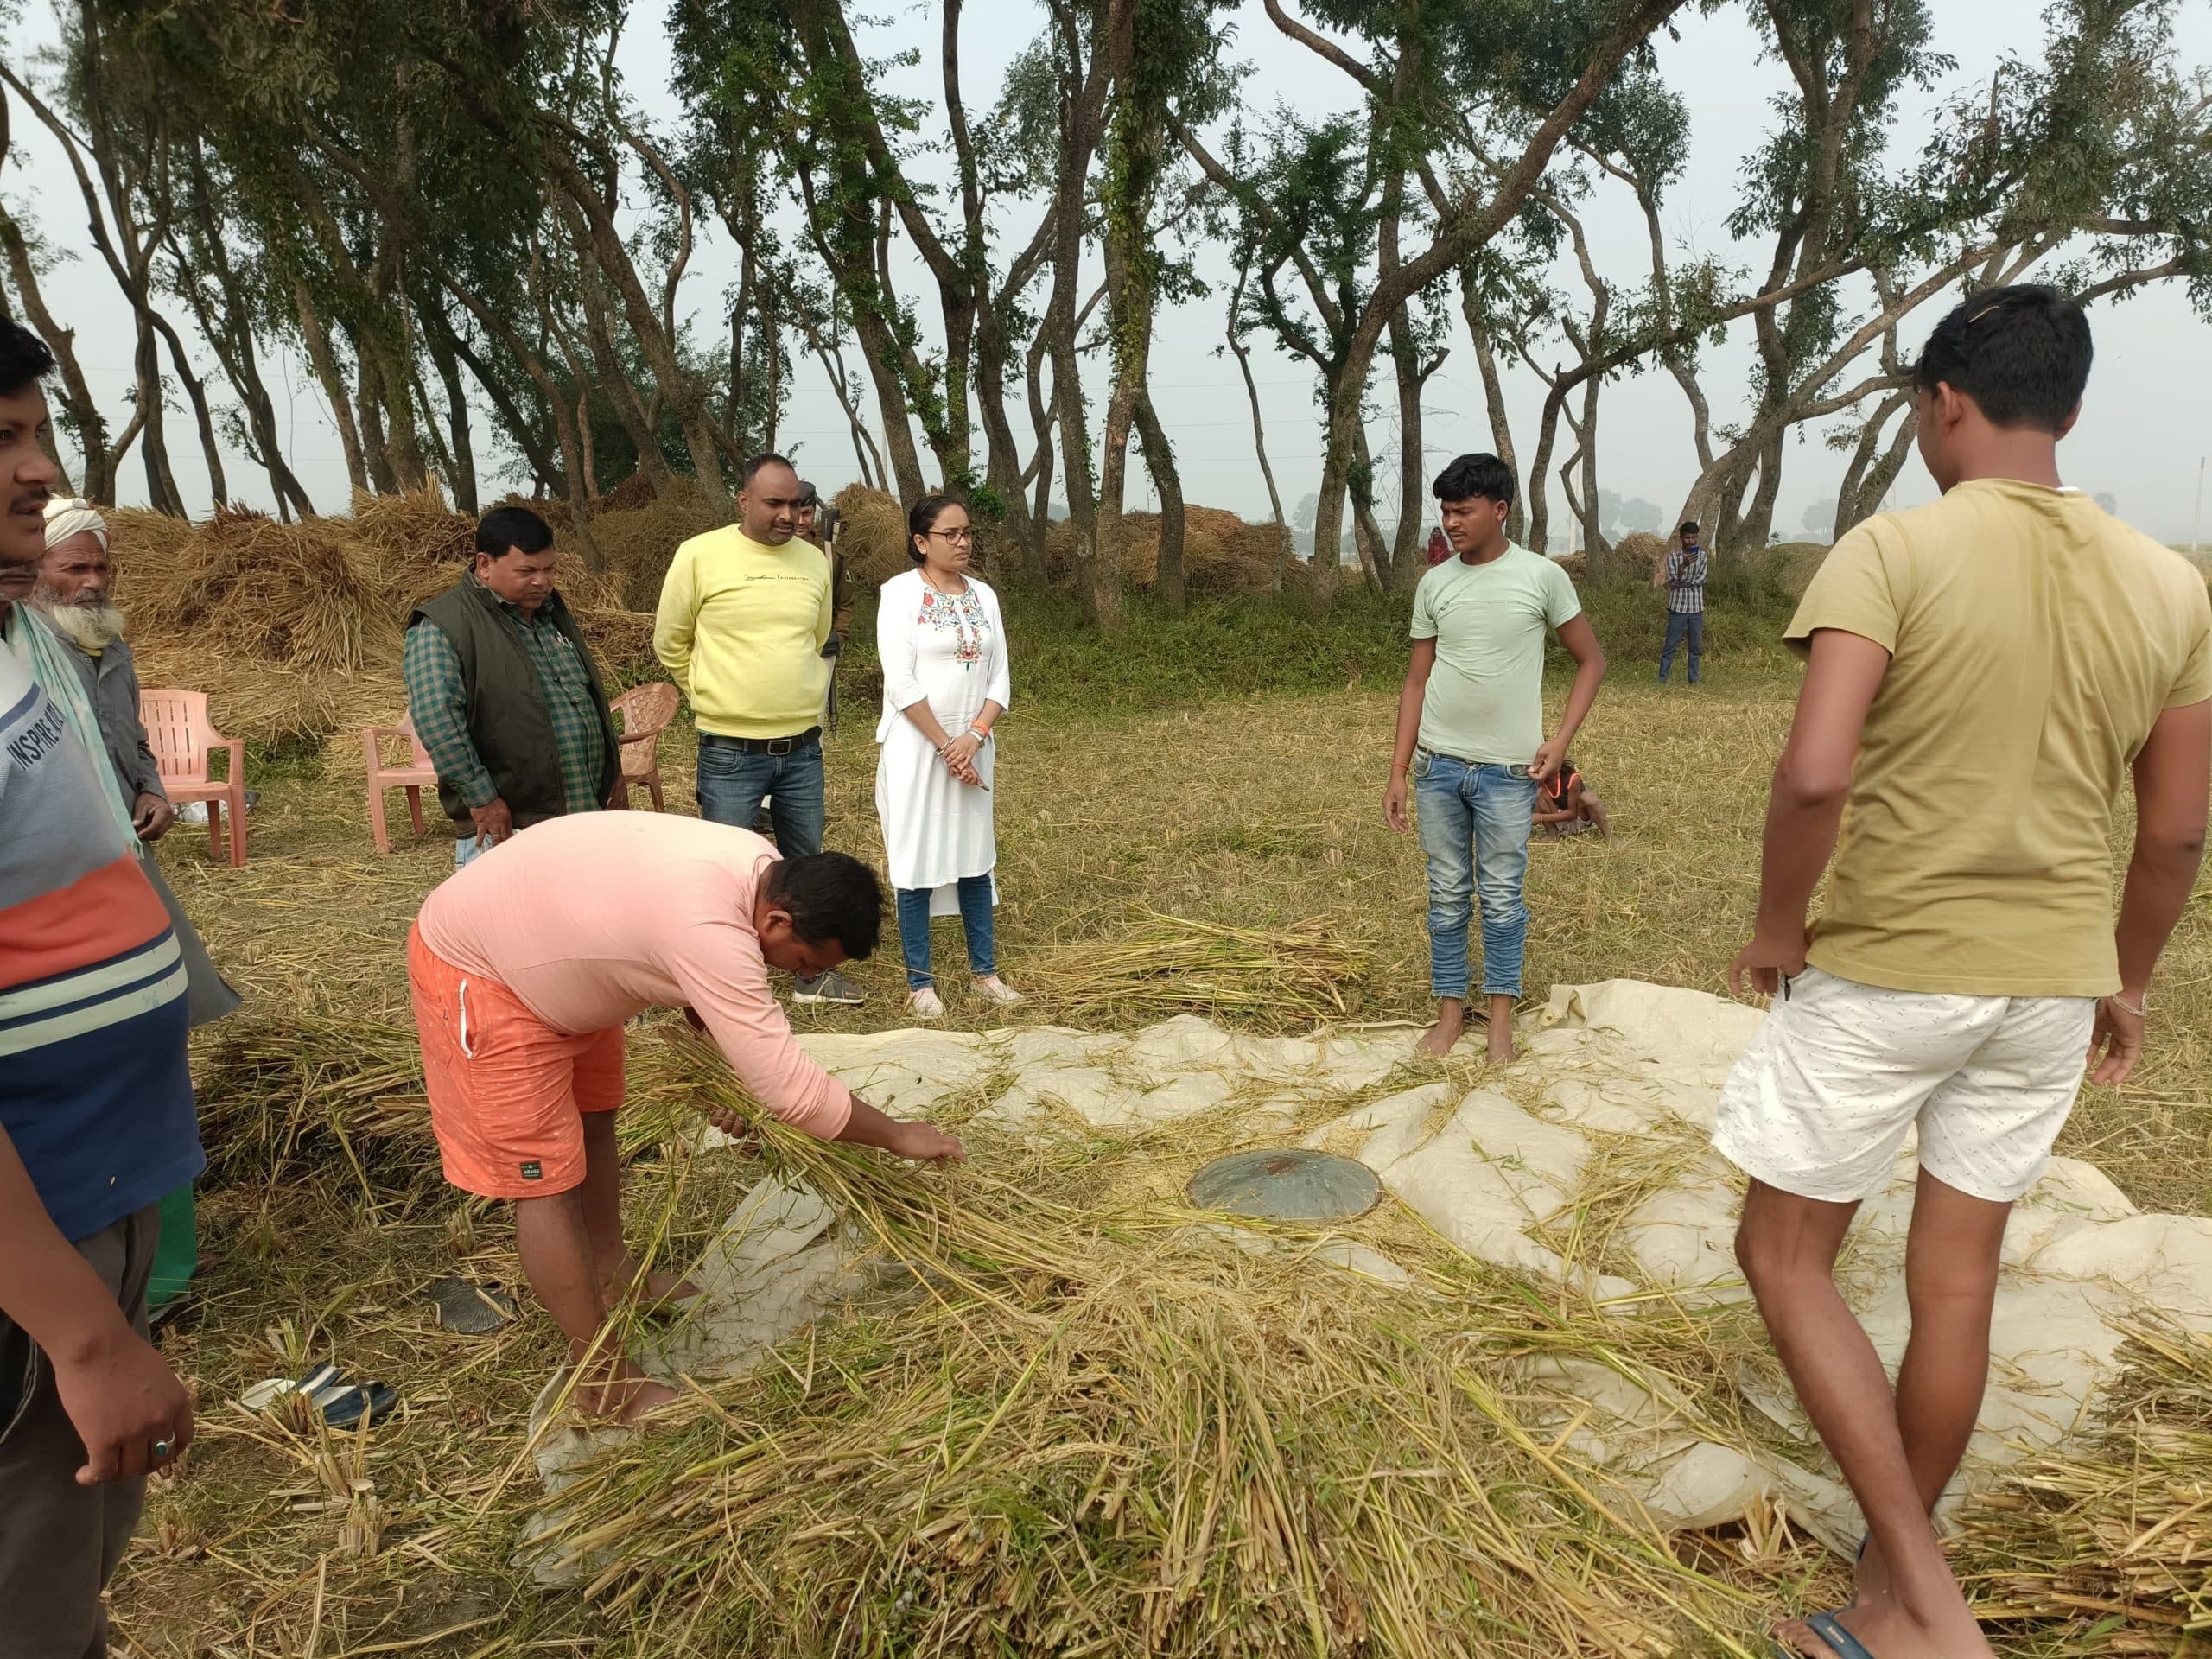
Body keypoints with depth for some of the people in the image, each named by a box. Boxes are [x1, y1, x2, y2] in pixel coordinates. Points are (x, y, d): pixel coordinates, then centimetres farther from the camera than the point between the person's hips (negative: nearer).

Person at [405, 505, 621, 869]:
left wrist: (613, 766, 17)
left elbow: (591, 691, 23)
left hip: (586, 813, 7)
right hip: (506, 825, -7)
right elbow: (436, 718, -19)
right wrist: (481, 797, -22)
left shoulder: (553, 613, 15)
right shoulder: (442, 629, -10)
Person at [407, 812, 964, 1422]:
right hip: (475, 970, -9)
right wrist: (899, 1136, -21)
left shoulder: (765, 867, -11)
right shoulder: (711, 931, -38)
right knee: (545, 1178, -5)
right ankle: (605, 1383, 6)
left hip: (552, 950, 9)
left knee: (594, 1118, 20)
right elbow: (793, 1090, -33)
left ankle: (611, 1276, 41)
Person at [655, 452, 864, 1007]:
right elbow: (670, 643, 2)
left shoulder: (813, 561, 4)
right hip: (730, 752, -4)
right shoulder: (700, 555, -8)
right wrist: (722, 696, 7)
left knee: (806, 865, 16)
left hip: (803, 748, 4)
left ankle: (812, 973, 31)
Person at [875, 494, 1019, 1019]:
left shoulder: (983, 594, 8)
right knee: (917, 861, 0)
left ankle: (985, 972, 20)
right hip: (917, 747, -5)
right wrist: (945, 746, -14)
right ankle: (920, 982, 9)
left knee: (975, 857, 10)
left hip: (973, 747, 5)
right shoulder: (901, 592, -7)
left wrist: (973, 738, -11)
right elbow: (901, 682, -14)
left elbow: (1000, 678, 4)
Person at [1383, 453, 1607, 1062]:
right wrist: (1398, 772, 4)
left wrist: (1560, 741, -6)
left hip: (1507, 769, -2)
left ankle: (1501, 1018, 18)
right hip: (1438, 764, 3)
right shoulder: (1434, 584, 3)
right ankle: (1450, 1013, 21)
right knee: (1447, 893, 10)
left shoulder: (1542, 576, -4)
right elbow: (1417, 681, 7)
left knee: (1501, 896, 5)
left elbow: (1591, 661, 4)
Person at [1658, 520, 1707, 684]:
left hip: (1696, 608, 2)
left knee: (1696, 647, 6)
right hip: (1677, 607, -2)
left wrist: (1680, 585, -11)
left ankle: (1694, 680, 13)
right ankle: (1662, 680, 3)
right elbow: (1673, 581, -14)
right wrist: (1684, 565, -28)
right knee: (1670, 646, -1)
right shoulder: (1673, 556, -2)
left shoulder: (1702, 555, 4)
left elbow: (1700, 580, -7)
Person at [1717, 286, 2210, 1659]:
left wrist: (1778, 926, -10)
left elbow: (1814, 776, -27)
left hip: (1883, 973, -6)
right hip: (2050, 982, 6)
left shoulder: (1893, 550, -14)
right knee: (1958, 1280, 17)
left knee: (1786, 1254, 12)